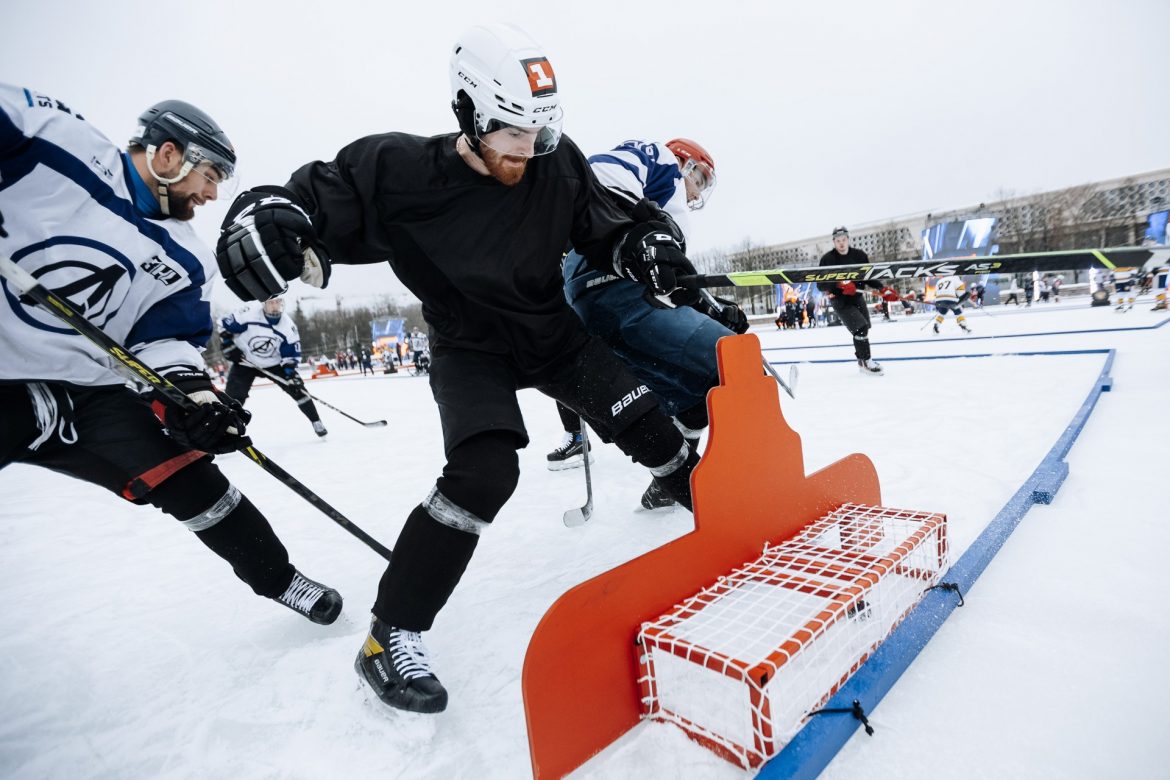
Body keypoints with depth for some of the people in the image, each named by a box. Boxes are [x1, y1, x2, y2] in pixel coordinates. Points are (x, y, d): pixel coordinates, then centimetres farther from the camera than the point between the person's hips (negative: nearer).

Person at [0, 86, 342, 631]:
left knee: (186, 478, -3)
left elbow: (166, 339, 0)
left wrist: (189, 390, -19)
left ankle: (275, 578, 12)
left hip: (89, 387, 3)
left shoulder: (187, 260, 2)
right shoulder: (51, 135, -7)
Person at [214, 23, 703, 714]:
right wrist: (267, 215, -35)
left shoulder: (558, 165, -8)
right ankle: (392, 632, -7)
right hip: (470, 347, -4)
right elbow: (320, 201, -14)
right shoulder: (402, 171, -18)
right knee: (485, 470, -25)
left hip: (554, 333, 4)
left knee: (641, 421, -3)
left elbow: (606, 231, 3)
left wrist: (646, 250, -16)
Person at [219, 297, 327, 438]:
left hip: (274, 363, 1)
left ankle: (316, 422, 2)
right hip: (245, 362, -1)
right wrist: (230, 348, -15)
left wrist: (290, 371, -23)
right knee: (233, 396, -10)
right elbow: (225, 326, -10)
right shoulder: (249, 312, -23)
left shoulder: (288, 325, -16)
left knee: (296, 388, -8)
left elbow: (292, 354, -10)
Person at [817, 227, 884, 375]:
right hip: (840, 300, -6)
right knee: (860, 328, -19)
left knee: (864, 329, 18)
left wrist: (882, 288, -9)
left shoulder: (859, 255, -2)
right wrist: (838, 285, -34)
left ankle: (863, 360, 37)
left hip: (856, 297, 6)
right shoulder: (828, 259, -15)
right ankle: (866, 362, -8)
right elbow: (821, 285, -17)